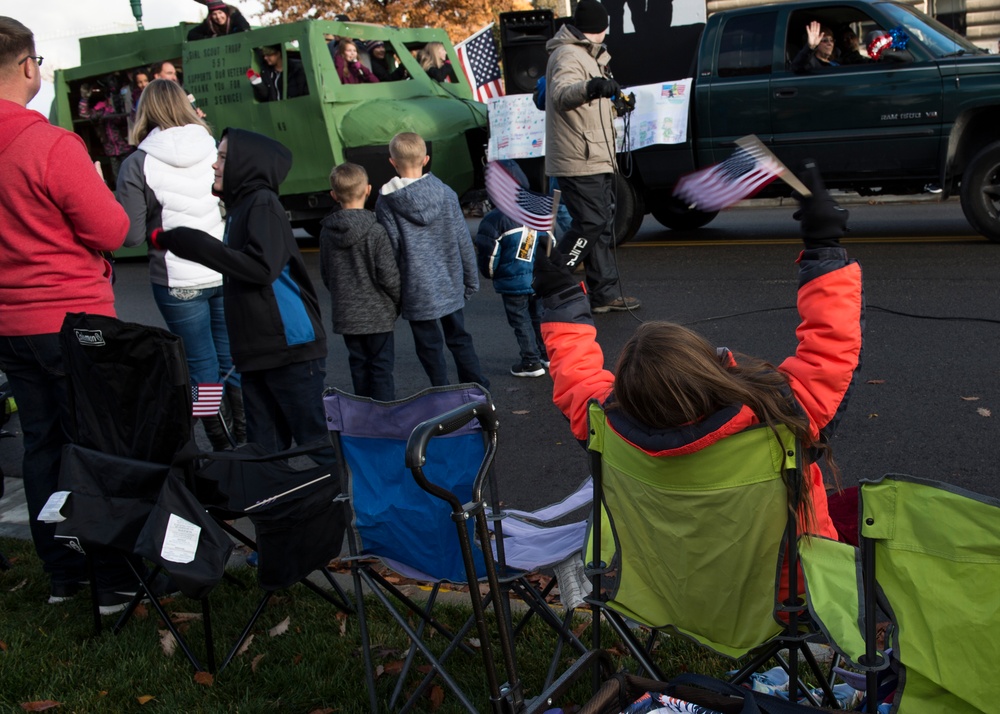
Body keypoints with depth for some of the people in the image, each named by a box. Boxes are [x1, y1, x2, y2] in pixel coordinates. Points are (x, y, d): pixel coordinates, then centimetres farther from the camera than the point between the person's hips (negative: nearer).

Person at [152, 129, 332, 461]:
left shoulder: (262, 202, -9)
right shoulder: (239, 206, 17)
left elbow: (262, 267, -21)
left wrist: (198, 245, -18)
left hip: (291, 348, -9)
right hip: (256, 352, 9)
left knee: (315, 441, -4)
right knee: (263, 450, 10)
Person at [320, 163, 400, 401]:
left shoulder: (326, 233, 0)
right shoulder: (374, 231, -15)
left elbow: (325, 274, 9)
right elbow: (389, 275, -14)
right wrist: (399, 302, 2)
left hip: (345, 315, 5)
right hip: (377, 314, -4)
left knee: (358, 366, 14)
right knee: (381, 368, 3)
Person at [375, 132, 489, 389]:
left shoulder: (386, 202, -11)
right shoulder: (445, 193, -3)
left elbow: (391, 250, -10)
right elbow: (463, 241, 2)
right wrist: (471, 279, 12)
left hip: (417, 291, -3)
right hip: (450, 286, 4)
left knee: (430, 348, 8)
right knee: (459, 339, 17)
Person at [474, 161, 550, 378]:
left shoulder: (494, 219, -18)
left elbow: (488, 255, -14)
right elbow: (550, 244, 5)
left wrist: (489, 273, 6)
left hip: (512, 283, -5)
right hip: (539, 279, 6)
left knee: (521, 321, 6)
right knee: (538, 316, 20)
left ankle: (531, 362, 9)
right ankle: (547, 354, 29)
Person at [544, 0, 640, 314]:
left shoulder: (585, 55, 20)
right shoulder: (568, 56, -14)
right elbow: (561, 94, -35)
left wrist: (612, 96, 50)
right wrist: (591, 87, -54)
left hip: (593, 160, 11)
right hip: (579, 162, -11)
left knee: (602, 225, 12)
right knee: (590, 224, -13)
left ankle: (605, 294, 17)